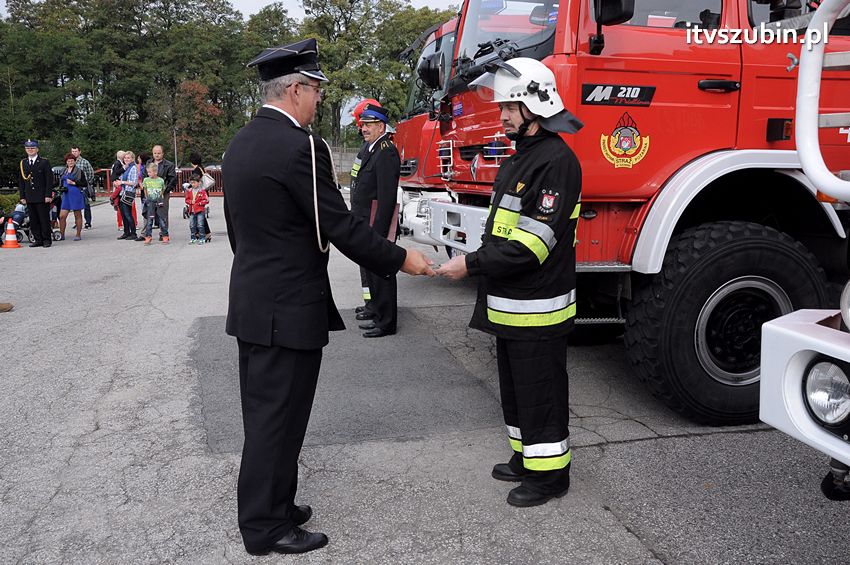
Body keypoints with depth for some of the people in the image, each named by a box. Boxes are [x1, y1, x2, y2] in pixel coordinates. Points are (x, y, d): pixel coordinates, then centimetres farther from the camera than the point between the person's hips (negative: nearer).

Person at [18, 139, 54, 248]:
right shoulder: (23, 163, 12)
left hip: (42, 197, -4)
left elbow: (49, 180, -4)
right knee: (33, 220, 6)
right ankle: (38, 240, 12)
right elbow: (21, 181, 14)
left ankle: (47, 240, 7)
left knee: (44, 219, -1)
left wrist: (48, 195, -11)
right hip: (29, 198, 4)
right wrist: (22, 196, 7)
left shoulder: (44, 162, 0)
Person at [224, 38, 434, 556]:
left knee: (264, 412, 18)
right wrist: (399, 259, -8)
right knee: (279, 417, 2)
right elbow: (340, 226, -19)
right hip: (289, 310, -9)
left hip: (251, 303, 9)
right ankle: (267, 527, 15)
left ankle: (269, 504, 31)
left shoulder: (240, 145, 10)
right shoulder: (300, 146, -19)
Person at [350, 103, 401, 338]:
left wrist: (378, 231, -23)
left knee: (381, 273, -3)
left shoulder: (386, 152, -15)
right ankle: (378, 317, 28)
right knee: (372, 271, 17)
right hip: (367, 221, 10)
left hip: (378, 221, -10)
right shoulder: (372, 149, 17)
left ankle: (386, 323, 6)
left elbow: (387, 196, -21)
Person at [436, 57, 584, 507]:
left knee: (540, 391, 2)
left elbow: (533, 242, -24)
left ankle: (550, 473, 17)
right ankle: (526, 458, 35)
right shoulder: (519, 159, 14)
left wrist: (473, 264, -23)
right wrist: (477, 262, 9)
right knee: (515, 387, 20)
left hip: (537, 309, -10)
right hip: (509, 305, 10)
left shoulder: (556, 161, -18)